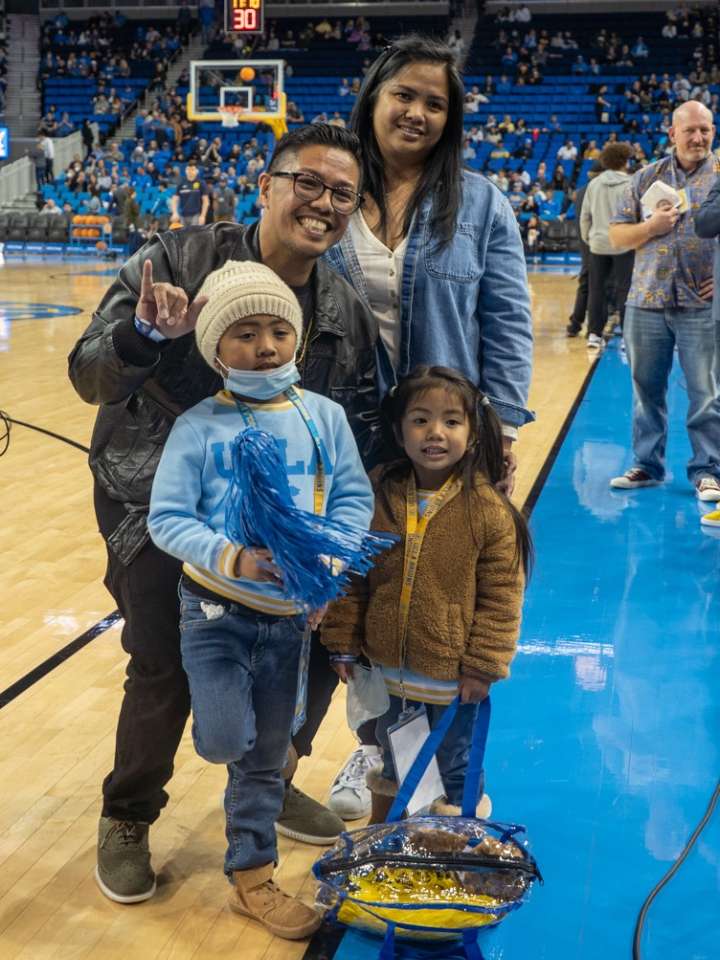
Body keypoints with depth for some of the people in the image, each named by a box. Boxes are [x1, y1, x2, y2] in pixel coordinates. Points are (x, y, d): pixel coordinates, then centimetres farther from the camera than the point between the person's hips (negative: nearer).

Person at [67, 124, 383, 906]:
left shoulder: (348, 314, -5)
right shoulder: (180, 261, -18)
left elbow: (360, 430, 4)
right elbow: (89, 376, -20)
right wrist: (146, 334, -40)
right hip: (154, 506, -5)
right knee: (166, 667, -10)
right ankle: (127, 820, 19)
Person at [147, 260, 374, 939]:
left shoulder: (323, 416, -3)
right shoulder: (199, 426, -10)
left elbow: (355, 500, 0)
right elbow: (167, 518, -11)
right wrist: (232, 558, -26)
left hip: (289, 616, 3)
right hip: (216, 610, -2)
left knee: (265, 758, 14)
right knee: (224, 743, -14)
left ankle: (252, 876, 32)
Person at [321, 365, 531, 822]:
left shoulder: (489, 510, -15)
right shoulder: (377, 494, -6)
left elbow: (502, 596, -11)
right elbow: (351, 576, 2)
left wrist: (483, 667, -12)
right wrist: (343, 643, 2)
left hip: (453, 677, -4)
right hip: (388, 667, 4)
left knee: (455, 768, 16)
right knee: (394, 762, 26)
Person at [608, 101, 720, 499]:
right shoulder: (647, 177, 10)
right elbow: (616, 235, 10)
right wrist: (650, 227, -9)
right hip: (646, 302, 3)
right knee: (647, 388, 11)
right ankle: (647, 464, 22)